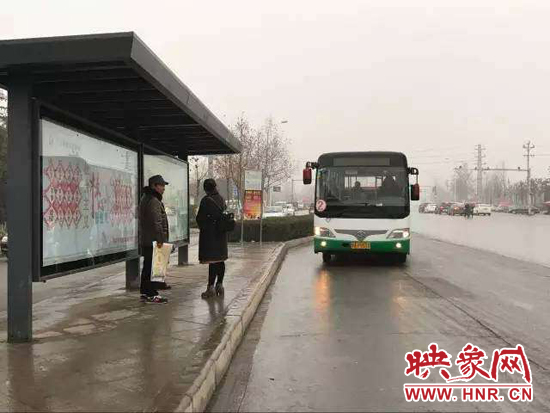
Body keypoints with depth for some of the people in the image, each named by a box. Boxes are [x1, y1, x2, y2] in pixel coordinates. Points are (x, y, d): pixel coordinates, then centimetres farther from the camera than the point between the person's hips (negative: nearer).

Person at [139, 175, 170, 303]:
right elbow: (156, 222, -24)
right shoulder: (153, 201, -16)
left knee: (147, 266, 16)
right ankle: (152, 294, -2)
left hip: (145, 240, 11)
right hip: (153, 241, -11)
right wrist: (160, 239, -24)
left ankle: (144, 292, 24)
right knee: (154, 267, -6)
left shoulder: (145, 198, 18)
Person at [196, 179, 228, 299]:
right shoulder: (221, 199, 7)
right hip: (221, 234, 7)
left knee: (212, 261, -7)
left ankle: (211, 287, -5)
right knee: (220, 260, 12)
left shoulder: (206, 200, -13)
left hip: (210, 234, -7)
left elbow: (199, 218, -10)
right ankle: (219, 285, 19)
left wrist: (202, 228, 7)